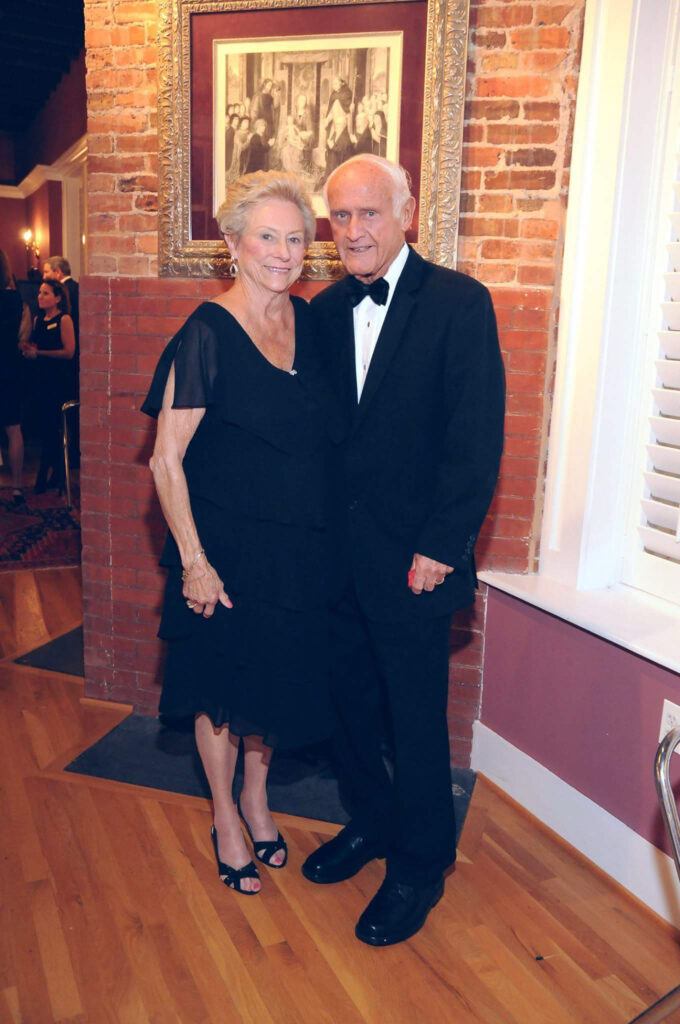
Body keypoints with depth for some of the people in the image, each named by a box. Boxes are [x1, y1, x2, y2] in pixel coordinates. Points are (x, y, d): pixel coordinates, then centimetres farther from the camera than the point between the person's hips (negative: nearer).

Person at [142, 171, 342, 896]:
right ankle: (226, 819, 37)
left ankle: (257, 799, 44)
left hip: (299, 548, 5)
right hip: (226, 544, -5)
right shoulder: (207, 333, -15)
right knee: (223, 687, 13)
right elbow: (166, 459, -14)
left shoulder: (306, 320, 3)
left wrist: (324, 536, 8)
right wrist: (193, 560, -16)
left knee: (277, 677, 19)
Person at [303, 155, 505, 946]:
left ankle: (420, 864, 30)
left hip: (412, 558, -5)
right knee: (347, 696, 17)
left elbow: (477, 438, -13)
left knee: (415, 715, 8)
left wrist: (439, 549, -15)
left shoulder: (459, 302, -9)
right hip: (334, 548, 6)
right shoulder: (325, 310, 8)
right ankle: (373, 822, 42)